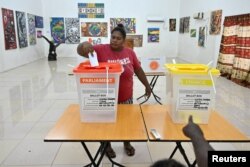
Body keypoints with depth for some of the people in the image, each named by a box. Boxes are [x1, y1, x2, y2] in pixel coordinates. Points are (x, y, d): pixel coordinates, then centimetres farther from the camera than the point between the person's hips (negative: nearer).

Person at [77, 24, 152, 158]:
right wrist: (84, 45, -38)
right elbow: (80, 51, -16)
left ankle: (127, 144, 44)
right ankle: (107, 146, 40)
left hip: (126, 97, 3)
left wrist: (147, 86, 11)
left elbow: (138, 70, 7)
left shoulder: (129, 52, -2)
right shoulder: (101, 49, -12)